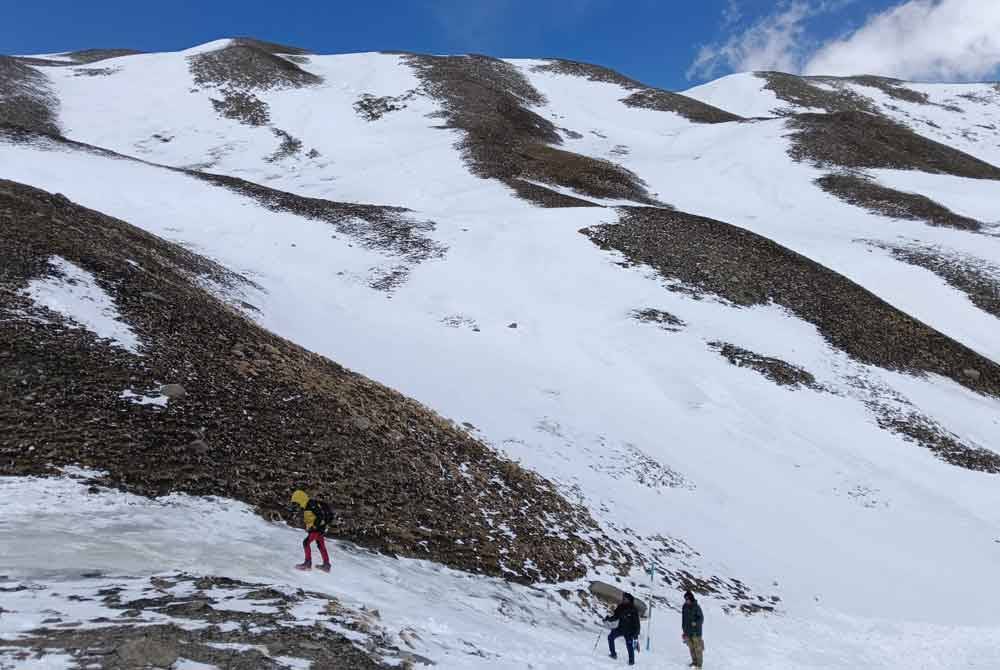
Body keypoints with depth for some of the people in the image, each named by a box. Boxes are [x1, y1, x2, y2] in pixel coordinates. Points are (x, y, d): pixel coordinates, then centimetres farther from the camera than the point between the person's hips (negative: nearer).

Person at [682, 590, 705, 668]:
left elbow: (701, 618, -9)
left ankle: (699, 663, 3)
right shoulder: (684, 607, 6)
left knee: (697, 647, -5)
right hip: (688, 631, 5)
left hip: (696, 630, -5)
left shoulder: (696, 607, -11)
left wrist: (696, 623, -26)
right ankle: (694, 661, 20)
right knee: (691, 647, 9)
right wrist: (683, 628, 17)